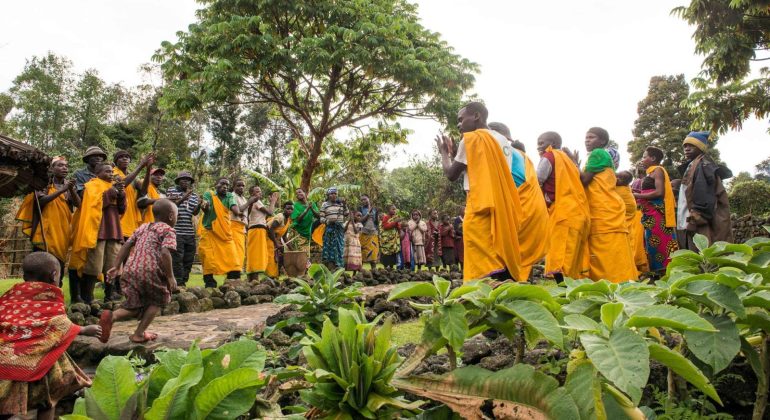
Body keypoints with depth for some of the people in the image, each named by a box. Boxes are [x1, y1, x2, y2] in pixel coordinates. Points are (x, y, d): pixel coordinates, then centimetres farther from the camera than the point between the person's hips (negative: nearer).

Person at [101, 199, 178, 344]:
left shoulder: (142, 227, 23)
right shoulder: (168, 230, 1)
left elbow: (126, 245, 19)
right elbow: (165, 253, -14)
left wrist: (116, 266, 21)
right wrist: (170, 277, -11)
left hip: (131, 270, 6)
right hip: (151, 272, -6)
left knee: (135, 305, 18)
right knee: (157, 301, 18)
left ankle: (112, 316, -10)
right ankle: (139, 333, 14)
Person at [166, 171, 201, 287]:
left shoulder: (194, 195, 16)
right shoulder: (171, 190, 5)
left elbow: (195, 212, 10)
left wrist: (199, 204, -11)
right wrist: (183, 198, -19)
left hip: (190, 232, 5)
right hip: (176, 231, -5)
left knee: (189, 259, 7)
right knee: (177, 258, -7)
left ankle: (184, 281, 16)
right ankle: (178, 283, -4)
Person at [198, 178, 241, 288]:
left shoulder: (229, 196, 6)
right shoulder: (209, 194, 0)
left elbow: (233, 206, -14)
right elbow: (206, 210, -14)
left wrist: (236, 211, -38)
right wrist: (204, 207, -39)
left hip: (225, 233, 3)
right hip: (209, 232, -2)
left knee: (232, 259, -3)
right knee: (208, 260, -3)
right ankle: (210, 285, 8)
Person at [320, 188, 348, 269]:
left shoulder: (340, 203, 11)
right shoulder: (325, 204, 2)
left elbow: (346, 214, 12)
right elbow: (321, 218, -1)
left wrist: (344, 205, 3)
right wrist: (328, 221, -19)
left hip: (340, 228, 3)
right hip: (330, 228, -3)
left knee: (339, 247, 2)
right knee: (330, 246, -4)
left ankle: (339, 267, 8)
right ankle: (331, 268, -2)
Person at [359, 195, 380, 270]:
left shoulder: (375, 210, 14)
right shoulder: (360, 209, 8)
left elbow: (378, 222, 16)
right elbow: (360, 220, -5)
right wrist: (368, 212, -10)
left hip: (374, 233, 2)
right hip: (363, 233, -2)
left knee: (374, 252, -4)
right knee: (362, 252, -7)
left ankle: (374, 269, -1)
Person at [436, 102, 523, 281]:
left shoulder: (471, 139, -4)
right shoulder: (503, 141, 18)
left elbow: (451, 174, 0)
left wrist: (444, 152, 18)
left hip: (481, 208, -8)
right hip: (503, 208, 8)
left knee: (484, 267, -11)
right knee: (503, 261, 8)